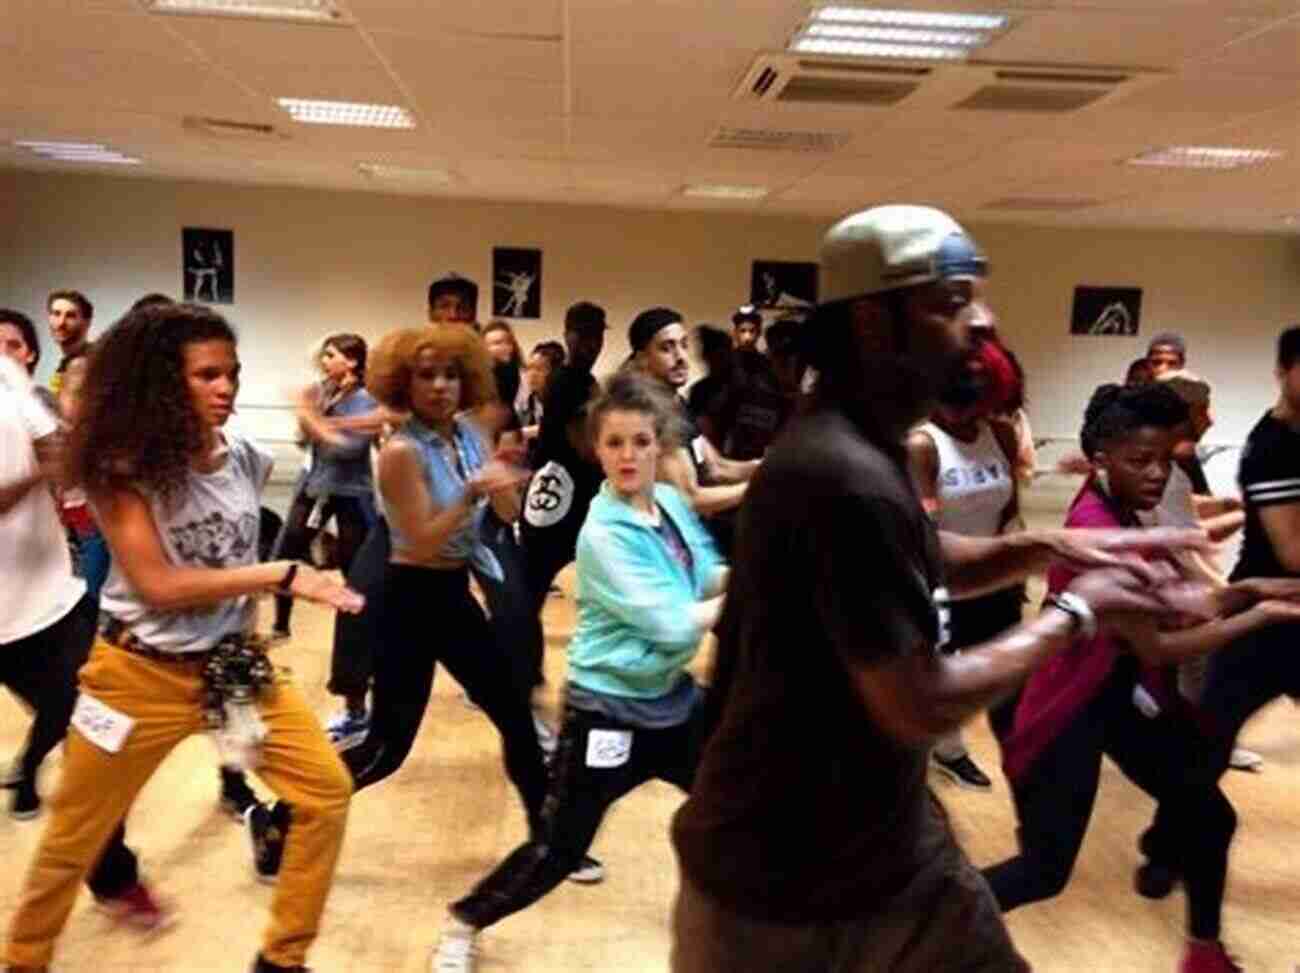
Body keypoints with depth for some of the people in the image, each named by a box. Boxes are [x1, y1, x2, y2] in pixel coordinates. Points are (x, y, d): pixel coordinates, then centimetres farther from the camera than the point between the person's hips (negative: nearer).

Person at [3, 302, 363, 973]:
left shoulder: (246, 460, -3)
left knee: (328, 790, -2)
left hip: (233, 663, 4)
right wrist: (282, 575, -25)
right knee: (73, 842, 12)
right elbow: (157, 585, -23)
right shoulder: (121, 466, -16)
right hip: (142, 674, -4)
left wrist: (250, 606, 3)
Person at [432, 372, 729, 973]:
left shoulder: (672, 502, -2)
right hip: (609, 711, -7)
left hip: (674, 699, 8)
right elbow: (672, 625, -27)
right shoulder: (604, 533, -24)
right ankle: (463, 924, 29)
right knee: (558, 850, 4)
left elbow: (709, 577, 10)